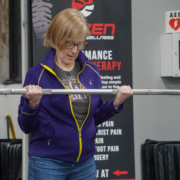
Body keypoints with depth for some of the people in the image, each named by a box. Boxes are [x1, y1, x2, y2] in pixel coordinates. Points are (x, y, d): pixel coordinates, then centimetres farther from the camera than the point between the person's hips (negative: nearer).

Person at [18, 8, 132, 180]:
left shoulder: (92, 72, 6)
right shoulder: (38, 74, -6)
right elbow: (26, 126, -5)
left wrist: (116, 103, 0)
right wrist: (32, 104, -23)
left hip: (85, 163, 4)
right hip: (48, 163, -4)